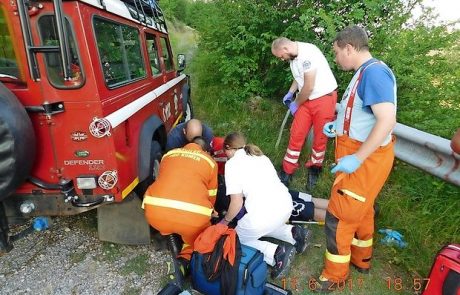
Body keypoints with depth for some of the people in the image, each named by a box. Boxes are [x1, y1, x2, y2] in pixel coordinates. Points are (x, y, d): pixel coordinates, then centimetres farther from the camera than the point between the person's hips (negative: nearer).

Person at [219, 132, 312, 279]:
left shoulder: (232, 164, 0)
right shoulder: (260, 156, 21)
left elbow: (237, 202, -5)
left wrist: (226, 220, 13)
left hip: (264, 213, -8)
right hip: (286, 204, 8)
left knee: (237, 240, 18)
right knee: (263, 226, 36)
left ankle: (277, 253, -2)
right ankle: (294, 233, 16)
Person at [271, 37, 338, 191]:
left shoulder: (308, 53, -22)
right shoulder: (293, 57, 4)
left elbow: (309, 87, -21)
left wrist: (296, 104, -7)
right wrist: (290, 93, 10)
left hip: (324, 98, -7)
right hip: (306, 99, 7)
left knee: (320, 138, 6)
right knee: (296, 135, 3)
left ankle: (314, 170, 25)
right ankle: (287, 172, 13)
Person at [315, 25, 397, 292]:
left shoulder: (374, 71, -21)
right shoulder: (364, 72, 10)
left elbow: (387, 120, -29)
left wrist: (356, 158, -29)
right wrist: (337, 127, 16)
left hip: (365, 159, -10)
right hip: (359, 155, 10)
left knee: (339, 216, 1)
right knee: (362, 209, 23)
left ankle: (335, 275, 22)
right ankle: (362, 260, 44)